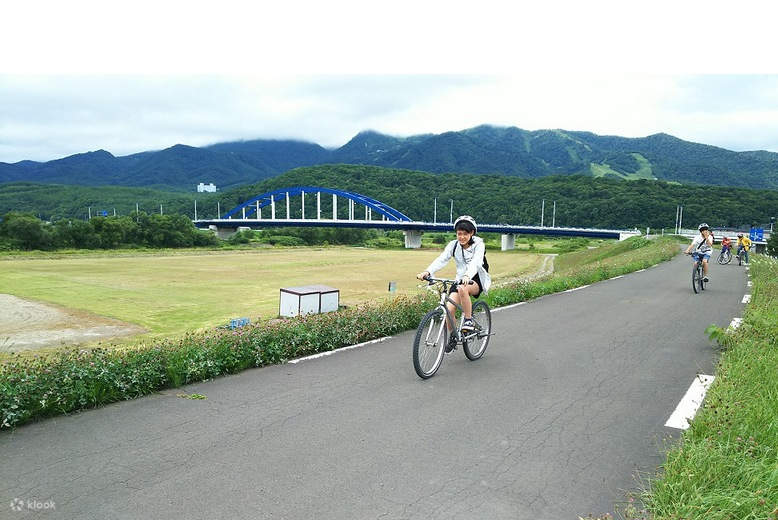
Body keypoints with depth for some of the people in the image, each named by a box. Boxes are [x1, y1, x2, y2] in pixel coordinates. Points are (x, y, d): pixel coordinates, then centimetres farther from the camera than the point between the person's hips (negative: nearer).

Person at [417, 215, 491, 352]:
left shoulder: (478, 244, -12)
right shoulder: (453, 245, -2)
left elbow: (476, 262, -31)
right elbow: (441, 259, -17)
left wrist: (468, 276, -52)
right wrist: (427, 271, -36)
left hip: (477, 280, -4)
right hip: (460, 279, 4)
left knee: (462, 289, -38)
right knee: (449, 310, -16)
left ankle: (469, 320, -19)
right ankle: (452, 337, 10)